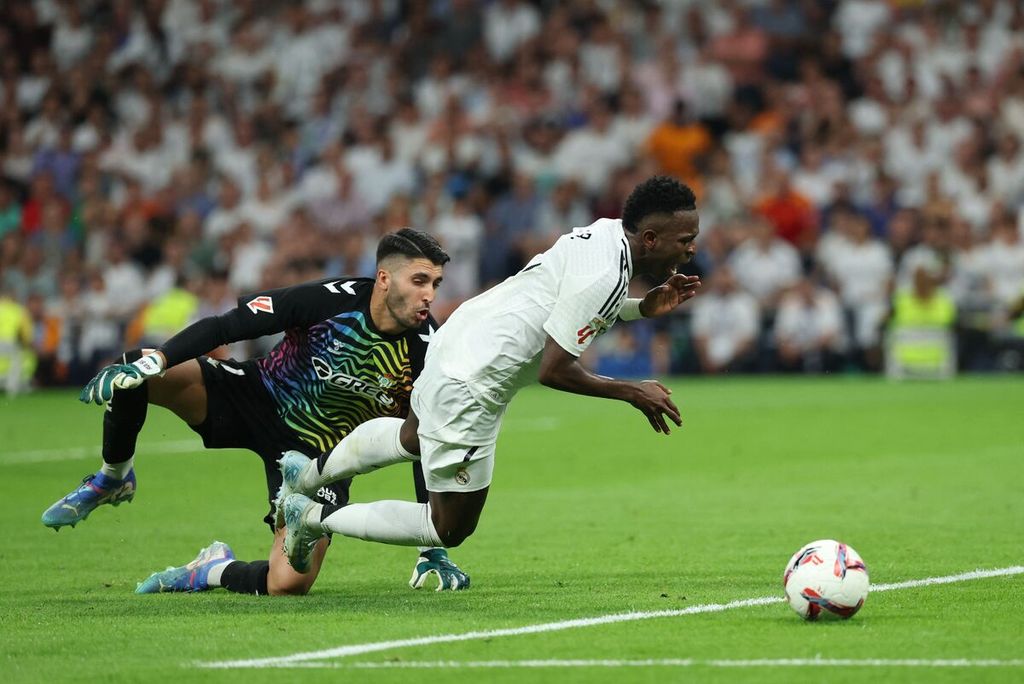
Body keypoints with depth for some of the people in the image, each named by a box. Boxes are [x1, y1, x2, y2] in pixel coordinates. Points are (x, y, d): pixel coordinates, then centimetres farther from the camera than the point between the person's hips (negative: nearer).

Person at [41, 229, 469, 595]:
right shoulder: (331, 300, -22)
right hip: (262, 398, 0)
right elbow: (225, 327, -19)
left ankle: (215, 571, 13)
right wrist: (156, 359, -35)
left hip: (320, 458, 0)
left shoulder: (426, 353, -17)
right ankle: (112, 480, 9)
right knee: (130, 378, -23)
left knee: (289, 584, -23)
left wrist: (434, 552, -7)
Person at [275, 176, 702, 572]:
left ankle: (307, 474, 52)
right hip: (468, 388, -10)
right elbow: (554, 370, -26)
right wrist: (632, 392, -16)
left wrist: (644, 308, 8)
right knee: (451, 529, 5)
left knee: (413, 436, 40)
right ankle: (313, 517, 12)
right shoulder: (603, 275, -28)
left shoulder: (607, 231, -1)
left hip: (456, 342, 10)